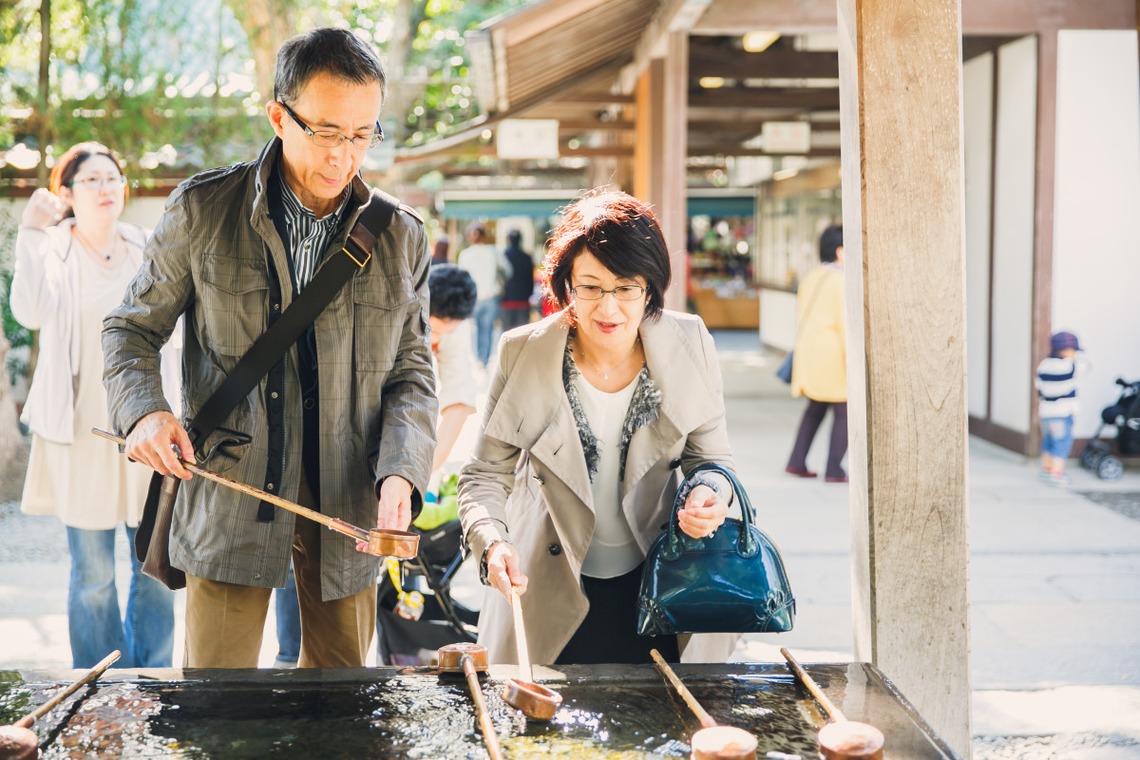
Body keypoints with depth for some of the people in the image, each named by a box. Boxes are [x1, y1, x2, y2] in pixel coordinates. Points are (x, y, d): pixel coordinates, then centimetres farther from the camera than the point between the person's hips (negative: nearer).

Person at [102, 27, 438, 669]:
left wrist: (400, 472, -13)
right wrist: (142, 410, -13)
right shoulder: (202, 211, -3)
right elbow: (133, 328, 7)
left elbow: (413, 372, 4)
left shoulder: (401, 238, 2)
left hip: (350, 509, 2)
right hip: (229, 499, -2)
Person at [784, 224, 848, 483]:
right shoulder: (842, 280, -13)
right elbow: (846, 322, -17)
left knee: (815, 408, 19)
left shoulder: (810, 277, 11)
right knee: (844, 411, 1)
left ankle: (797, 461, 15)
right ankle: (834, 470, 0)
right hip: (834, 353, -8)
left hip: (808, 352, 8)